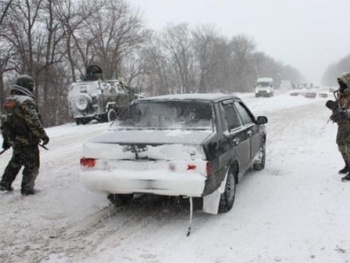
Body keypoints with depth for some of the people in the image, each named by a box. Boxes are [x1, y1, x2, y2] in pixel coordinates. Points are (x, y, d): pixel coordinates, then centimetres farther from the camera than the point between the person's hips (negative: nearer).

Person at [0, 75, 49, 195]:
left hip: (14, 139, 9)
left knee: (15, 162, 25)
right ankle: (27, 189, 9)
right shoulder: (26, 101, -20)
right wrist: (43, 135, -18)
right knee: (32, 165, 4)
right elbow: (33, 121, -25)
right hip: (27, 141, -9)